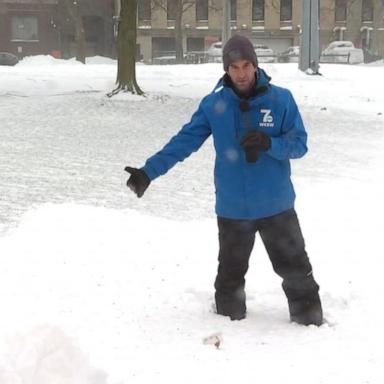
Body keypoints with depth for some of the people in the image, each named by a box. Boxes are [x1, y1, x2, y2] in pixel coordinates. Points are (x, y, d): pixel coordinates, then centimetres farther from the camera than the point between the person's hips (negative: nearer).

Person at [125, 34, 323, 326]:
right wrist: (149, 171, -13)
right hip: (232, 208, 1)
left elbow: (299, 144, -6)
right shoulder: (213, 104, -5)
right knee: (230, 272, 15)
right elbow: (184, 141, -5)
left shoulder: (281, 99, -8)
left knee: (296, 268, 10)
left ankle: (310, 319, 27)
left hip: (276, 205, -1)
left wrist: (269, 143, -26)